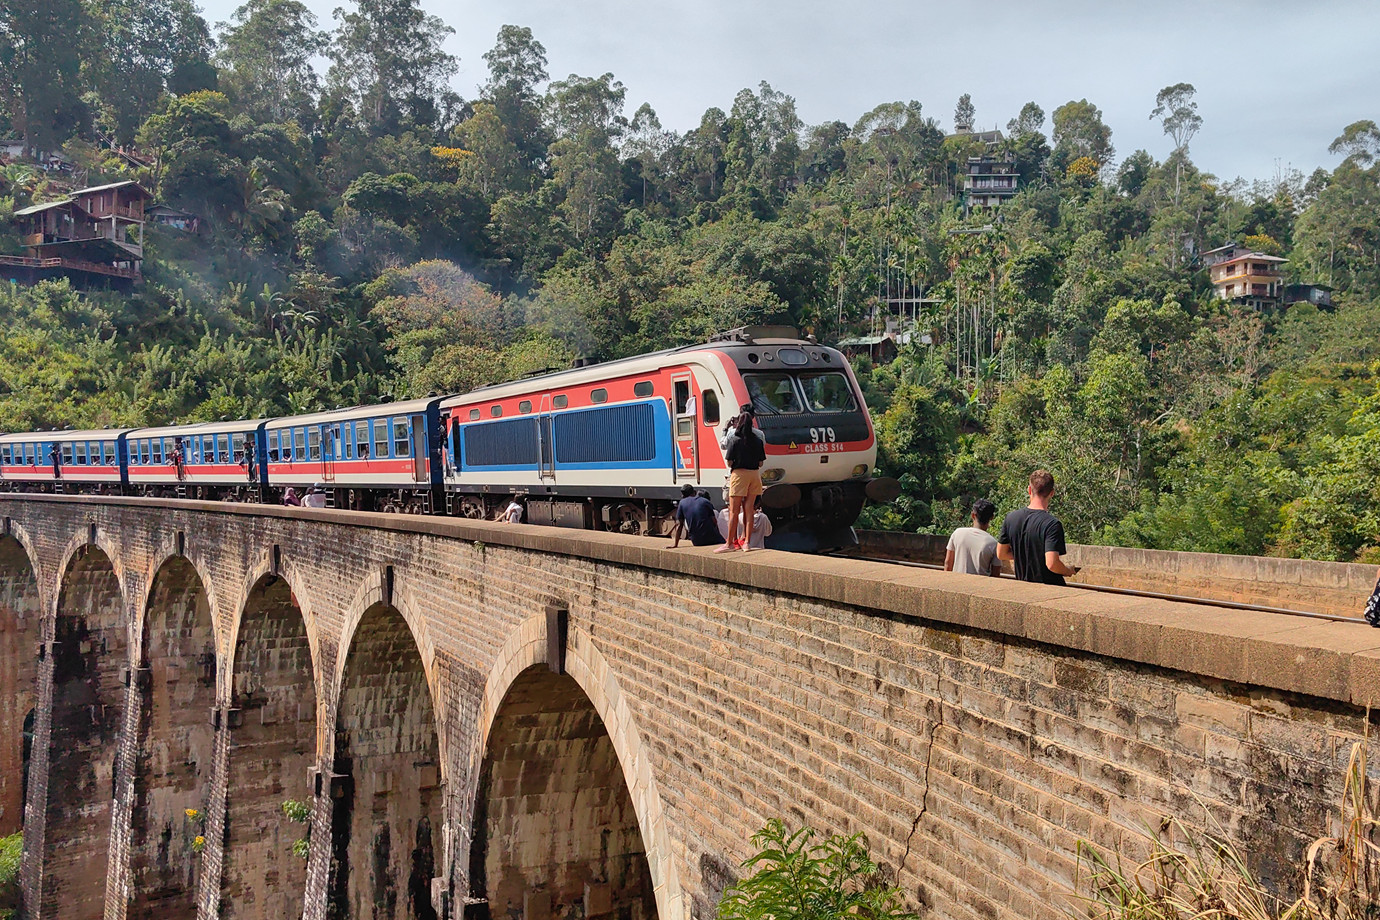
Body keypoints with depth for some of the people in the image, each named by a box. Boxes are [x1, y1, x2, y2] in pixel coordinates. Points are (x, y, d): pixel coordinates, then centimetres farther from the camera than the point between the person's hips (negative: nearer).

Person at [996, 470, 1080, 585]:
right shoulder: (1052, 524, -18)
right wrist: (1069, 570, -4)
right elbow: (1052, 564, -24)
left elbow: (1001, 554, 7)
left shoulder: (1011, 517, -1)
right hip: (1050, 589, -5)